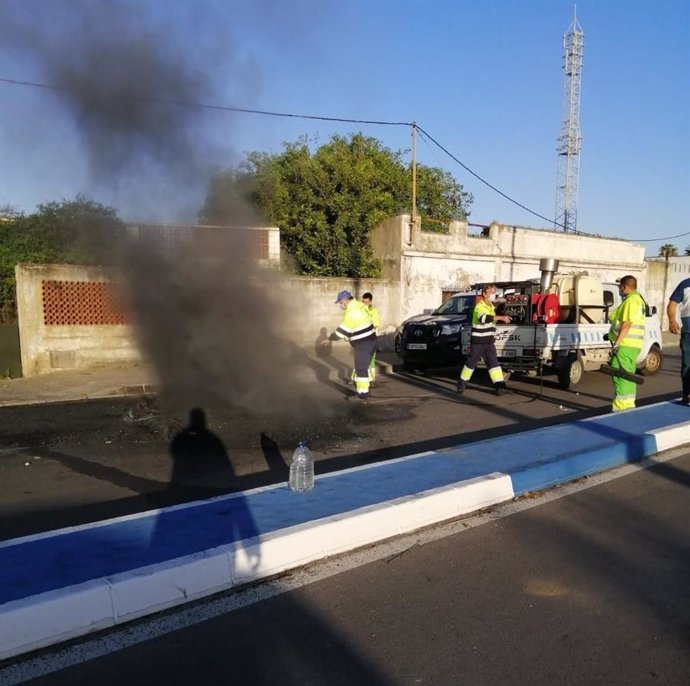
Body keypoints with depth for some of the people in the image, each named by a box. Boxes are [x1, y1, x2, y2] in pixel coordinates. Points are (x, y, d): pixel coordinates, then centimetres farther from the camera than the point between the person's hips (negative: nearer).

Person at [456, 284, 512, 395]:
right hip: (478, 342, -7)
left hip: (489, 342, 7)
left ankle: (499, 385, -4)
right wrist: (501, 317, -40)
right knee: (471, 362, 4)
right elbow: (484, 318, -39)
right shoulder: (479, 306, -16)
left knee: (493, 362, -1)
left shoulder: (491, 306, 12)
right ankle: (462, 383, 18)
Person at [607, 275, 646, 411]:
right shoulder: (637, 299, 19)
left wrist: (616, 342, -23)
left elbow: (627, 324, -22)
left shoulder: (631, 301, -14)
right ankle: (628, 404, 22)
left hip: (625, 345, -11)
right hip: (632, 345, 11)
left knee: (620, 375, -10)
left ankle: (620, 407, -9)